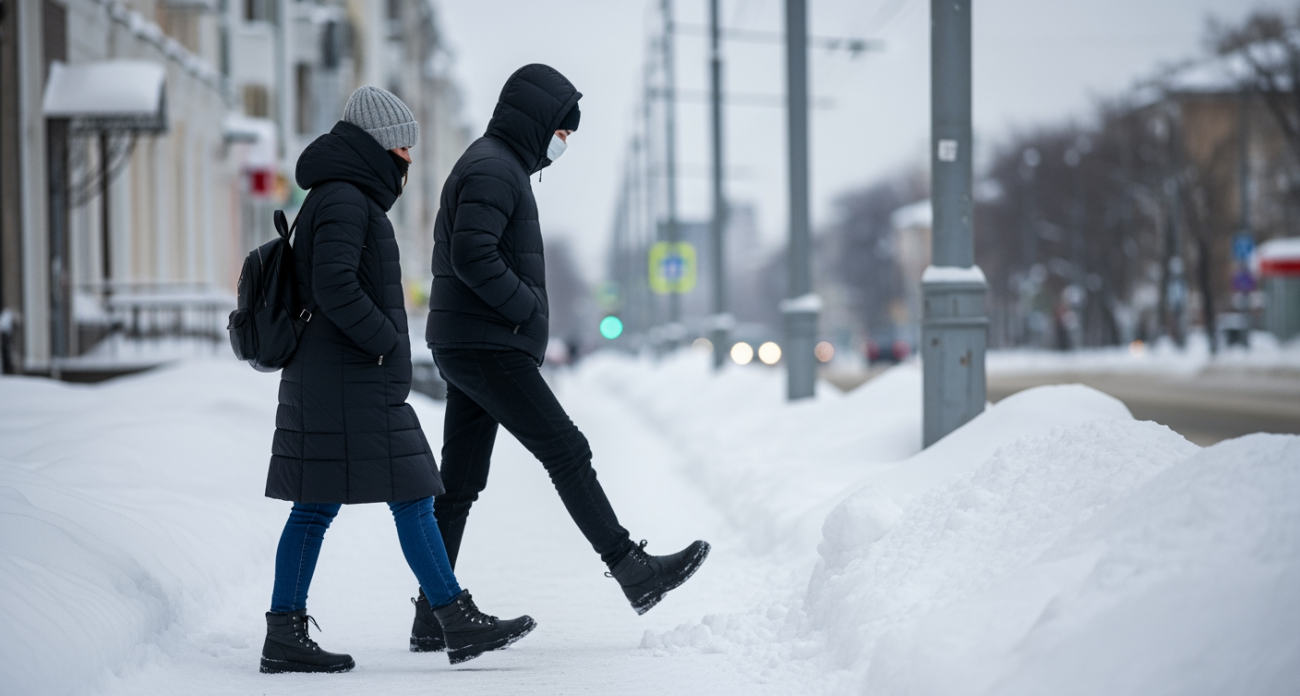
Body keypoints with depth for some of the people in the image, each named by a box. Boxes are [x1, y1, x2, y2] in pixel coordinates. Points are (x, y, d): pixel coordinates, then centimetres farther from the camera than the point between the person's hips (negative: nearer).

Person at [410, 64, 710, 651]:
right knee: (567, 453, -8)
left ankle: (434, 617, 8)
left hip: (465, 348, 11)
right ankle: (633, 572, -6)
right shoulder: (493, 168, -12)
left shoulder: (498, 165, 22)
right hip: (488, 346, -11)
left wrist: (523, 307, 12)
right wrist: (527, 306, -14)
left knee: (460, 483, 8)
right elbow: (473, 256, -24)